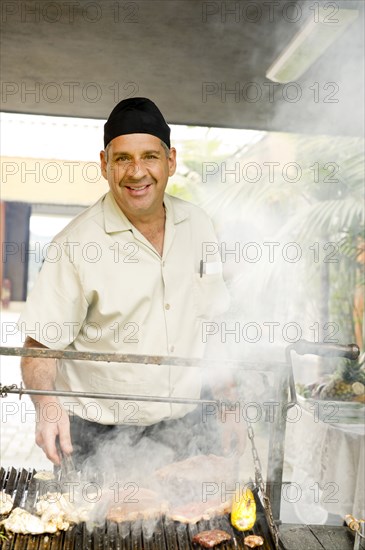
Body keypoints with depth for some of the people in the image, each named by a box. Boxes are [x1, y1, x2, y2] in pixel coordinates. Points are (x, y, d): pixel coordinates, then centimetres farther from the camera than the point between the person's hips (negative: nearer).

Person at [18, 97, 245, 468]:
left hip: (182, 427, 4)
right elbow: (40, 345, -13)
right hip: (95, 436, -4)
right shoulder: (76, 244, -15)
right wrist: (47, 405, -32)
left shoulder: (197, 224, 0)